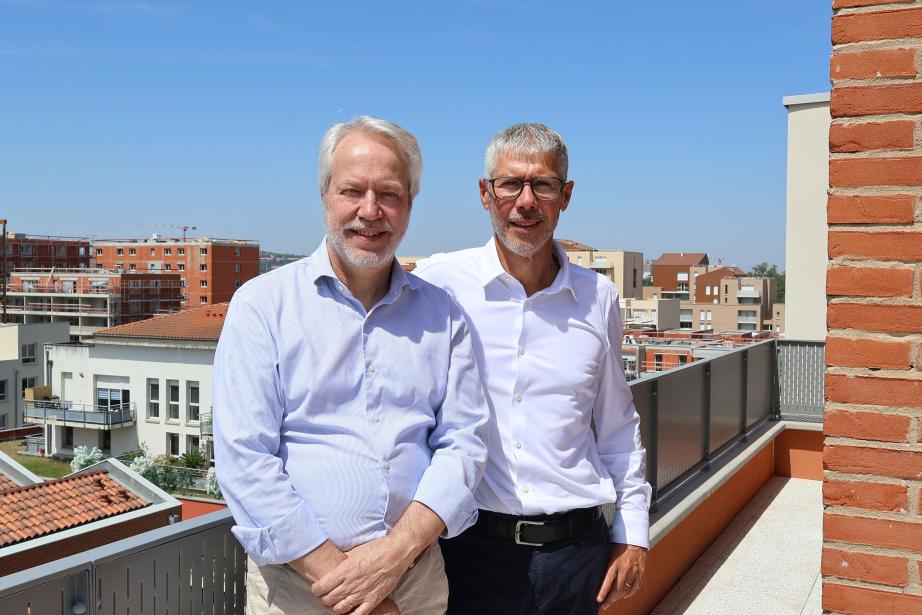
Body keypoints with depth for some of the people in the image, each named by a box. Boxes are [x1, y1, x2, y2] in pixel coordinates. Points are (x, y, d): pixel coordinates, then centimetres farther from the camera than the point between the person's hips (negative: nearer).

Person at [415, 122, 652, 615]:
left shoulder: (599, 297, 4)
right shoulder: (438, 283, -7)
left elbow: (618, 426, 13)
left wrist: (632, 532, 10)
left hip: (578, 550, 3)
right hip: (470, 549, -2)